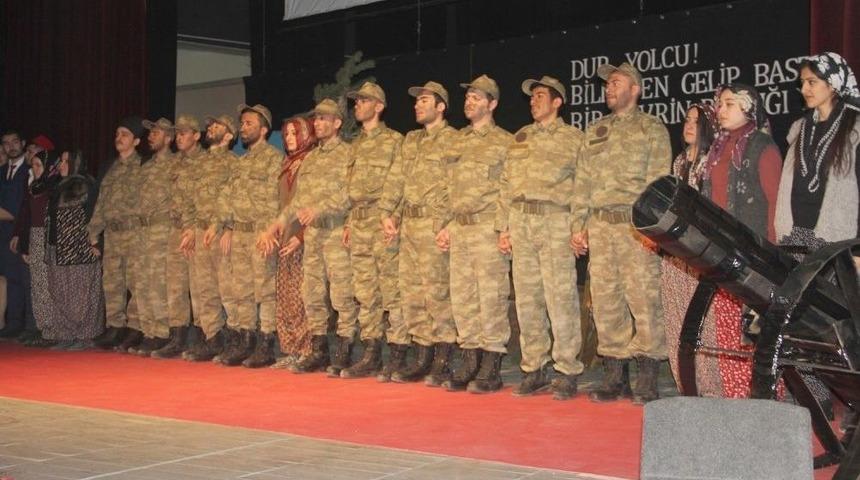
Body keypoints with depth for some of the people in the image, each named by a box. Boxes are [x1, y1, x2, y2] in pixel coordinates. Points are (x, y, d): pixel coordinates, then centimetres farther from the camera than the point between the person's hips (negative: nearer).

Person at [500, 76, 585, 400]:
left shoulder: (573, 138, 4)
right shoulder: (520, 137, 20)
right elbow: (506, 184, 18)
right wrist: (504, 227, 11)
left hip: (555, 222, -5)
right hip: (521, 223, 5)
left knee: (560, 297, -8)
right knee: (527, 298, 5)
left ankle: (566, 372, -4)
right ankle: (534, 370, 11)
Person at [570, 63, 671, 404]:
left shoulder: (652, 129, 4)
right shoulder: (595, 131, 20)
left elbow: (659, 183, -4)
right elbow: (582, 181, 18)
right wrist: (578, 224, 10)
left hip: (635, 226, -5)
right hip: (600, 227, 5)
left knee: (643, 300, -7)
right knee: (605, 302, 5)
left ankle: (647, 383, -2)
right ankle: (614, 378, 13)